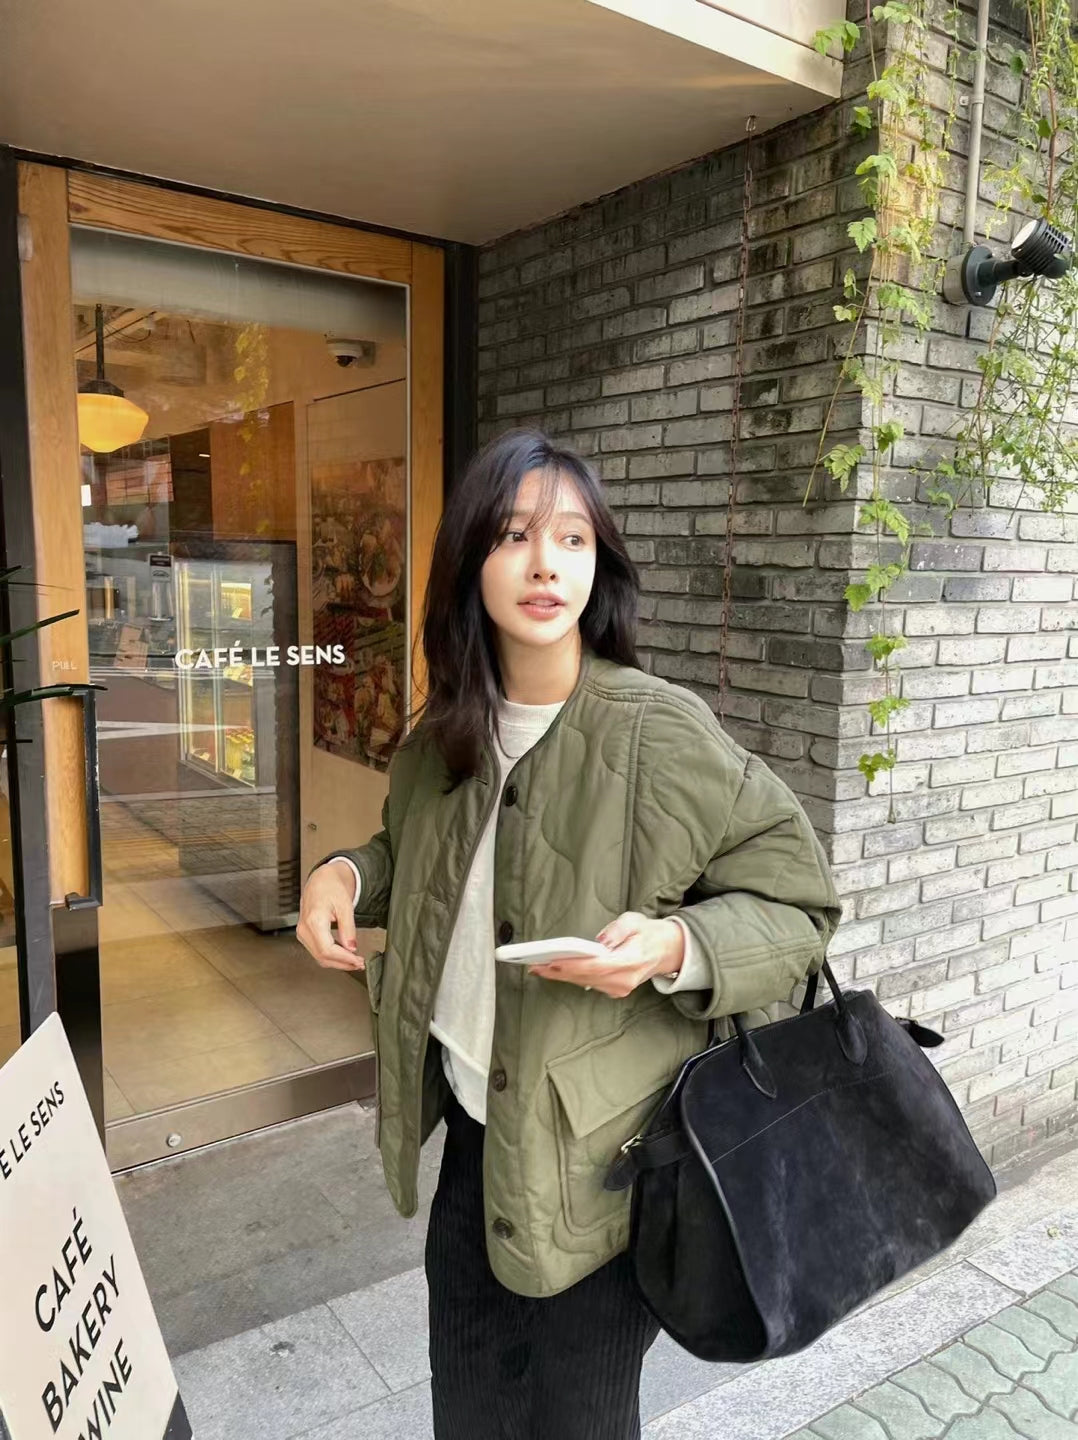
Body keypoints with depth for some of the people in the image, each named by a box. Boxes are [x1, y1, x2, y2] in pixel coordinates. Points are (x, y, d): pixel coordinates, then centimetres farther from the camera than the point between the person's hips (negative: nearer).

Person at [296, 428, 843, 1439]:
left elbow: (796, 904, -13)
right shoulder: (443, 737, -1)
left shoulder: (659, 731, -20)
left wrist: (675, 948, -30)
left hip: (596, 1160, -5)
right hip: (476, 1129, 6)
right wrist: (347, 873, -2)